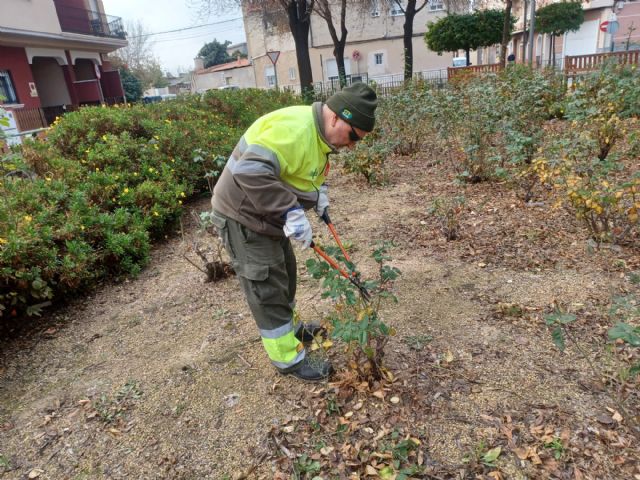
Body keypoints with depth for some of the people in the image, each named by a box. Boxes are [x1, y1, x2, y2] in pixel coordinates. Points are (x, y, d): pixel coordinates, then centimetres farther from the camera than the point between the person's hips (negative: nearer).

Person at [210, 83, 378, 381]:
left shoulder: (318, 133, 4)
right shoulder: (294, 128, -29)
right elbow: (251, 171, -38)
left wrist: (318, 190, 5)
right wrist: (291, 211, -37)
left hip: (267, 214, 10)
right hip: (242, 217, -10)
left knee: (285, 274, 21)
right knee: (267, 288, -1)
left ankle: (288, 330, 42)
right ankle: (289, 359, 13)